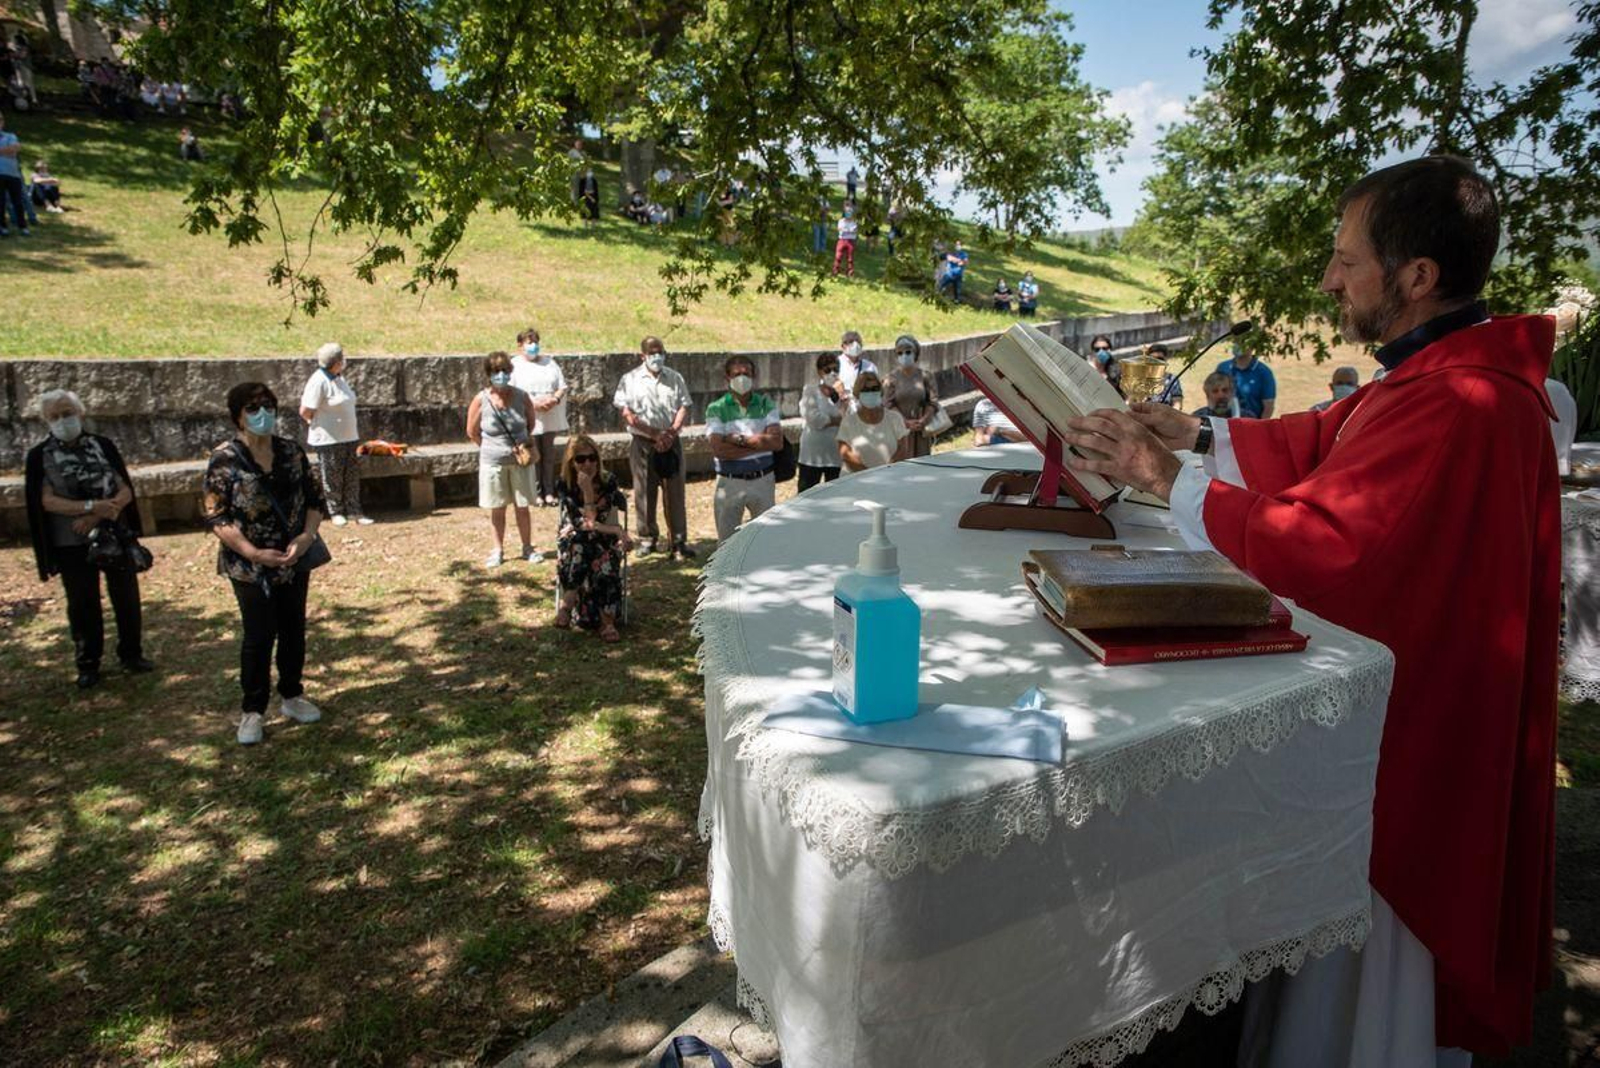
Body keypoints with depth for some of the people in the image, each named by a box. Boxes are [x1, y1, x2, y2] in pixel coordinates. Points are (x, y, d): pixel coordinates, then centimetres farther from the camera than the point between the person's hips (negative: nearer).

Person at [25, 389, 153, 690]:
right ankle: (88, 664, 21)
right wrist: (92, 506, -24)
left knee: (127, 599, 8)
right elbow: (47, 501, -12)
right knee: (83, 605, 8)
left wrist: (97, 515, -19)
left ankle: (131, 654, 24)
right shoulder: (40, 456, -4)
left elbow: (126, 491, -5)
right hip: (72, 545, -1)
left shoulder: (103, 445, 0)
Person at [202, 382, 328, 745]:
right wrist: (254, 553, -20)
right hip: (250, 566, -4)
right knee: (258, 636, 1)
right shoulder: (225, 460, -11)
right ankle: (252, 711, 16)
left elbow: (314, 499, 5)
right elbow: (214, 517, -12)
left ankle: (291, 696, 31)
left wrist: (307, 535, -13)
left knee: (294, 630, 13)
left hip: (295, 561, 4)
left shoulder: (291, 452, 1)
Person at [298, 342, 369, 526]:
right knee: (332, 478, 4)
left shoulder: (340, 378, 9)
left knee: (352, 476, 9)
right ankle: (336, 512, 14)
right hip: (329, 440, -8)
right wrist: (318, 425, -2)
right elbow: (305, 411, -17)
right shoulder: (319, 381, -17)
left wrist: (355, 431, 14)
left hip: (350, 436, 8)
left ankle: (353, 511, 16)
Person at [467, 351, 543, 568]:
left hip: (521, 460, 1)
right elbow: (472, 432, 2)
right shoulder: (481, 400, -10)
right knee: (496, 508, 9)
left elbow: (531, 422, 11)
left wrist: (524, 443, 9)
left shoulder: (521, 397, -6)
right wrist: (492, 447, 6)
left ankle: (527, 548, 20)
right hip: (492, 462, 0)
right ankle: (498, 551, 20)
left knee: (522, 507, 8)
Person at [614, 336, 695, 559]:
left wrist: (671, 433, -11)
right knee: (644, 492, 4)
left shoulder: (675, 379, 10)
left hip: (671, 442, 2)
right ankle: (647, 538, 15)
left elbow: (684, 407, 5)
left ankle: (679, 540, 4)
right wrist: (654, 434, -13)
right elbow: (627, 413, -7)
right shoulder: (630, 380, 1)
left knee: (675, 492, 0)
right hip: (642, 443, -1)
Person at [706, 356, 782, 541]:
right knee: (727, 541, 5)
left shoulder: (766, 405, 4)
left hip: (763, 480, 2)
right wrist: (760, 444, -14)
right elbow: (719, 449, -17)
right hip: (730, 483, -2)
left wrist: (740, 439, -15)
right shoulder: (716, 409, -3)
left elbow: (777, 442, -10)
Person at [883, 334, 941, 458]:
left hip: (921, 430, 2)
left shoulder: (925, 376, 4)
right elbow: (888, 405, -6)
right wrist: (906, 422, -15)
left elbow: (933, 402, 2)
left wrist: (923, 420, -14)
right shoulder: (891, 378, -1)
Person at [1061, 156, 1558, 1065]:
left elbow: (1320, 543, -31)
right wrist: (1195, 431, 6)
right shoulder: (1438, 376, 6)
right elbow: (1317, 443, 13)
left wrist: (1172, 481, -22)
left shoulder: (1460, 406, -28)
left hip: (1410, 732, -10)